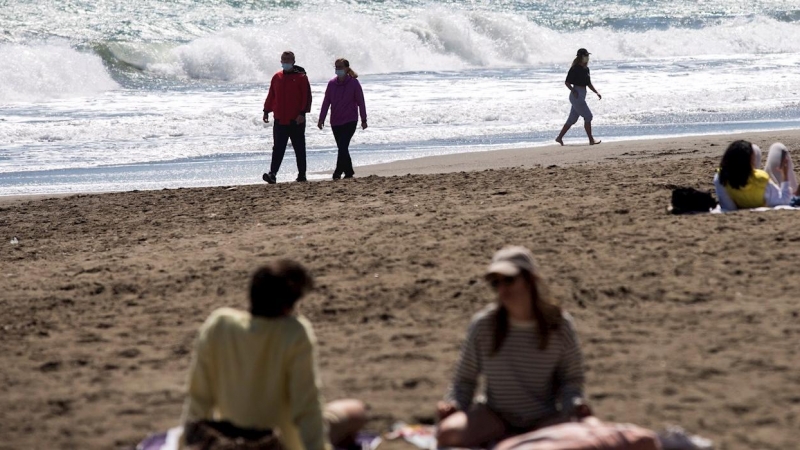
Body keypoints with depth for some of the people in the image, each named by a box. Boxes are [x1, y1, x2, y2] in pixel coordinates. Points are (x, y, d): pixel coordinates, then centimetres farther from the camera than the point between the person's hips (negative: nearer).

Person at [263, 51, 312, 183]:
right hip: (280, 120, 3)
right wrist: (266, 110, 10)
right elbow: (271, 96, 15)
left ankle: (302, 174, 17)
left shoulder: (301, 77, -3)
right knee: (277, 149, -6)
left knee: (299, 149, 8)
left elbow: (307, 97, -6)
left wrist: (302, 113, -15)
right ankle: (272, 174, -14)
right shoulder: (277, 77, 10)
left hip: (296, 121, -3)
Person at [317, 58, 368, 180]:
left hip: (350, 121, -4)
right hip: (335, 122, 4)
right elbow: (326, 102, 6)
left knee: (343, 147, -15)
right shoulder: (332, 83, 4)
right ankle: (349, 172, 19)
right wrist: (321, 119, 1)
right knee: (342, 148, 9)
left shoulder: (354, 83, -5)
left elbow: (360, 102, 0)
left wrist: (364, 120, 1)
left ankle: (338, 173, -13)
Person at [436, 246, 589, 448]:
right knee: (447, 433, -29)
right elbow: (464, 379, 3)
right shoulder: (483, 325, -5)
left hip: (544, 419, -1)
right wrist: (453, 403, -17)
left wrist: (575, 404, -18)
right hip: (496, 416, 1)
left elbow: (571, 378, 3)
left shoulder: (560, 325, -6)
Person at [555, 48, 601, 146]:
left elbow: (589, 84, 21)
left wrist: (596, 92, 13)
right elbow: (567, 82, -13)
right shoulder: (575, 68, -13)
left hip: (582, 96, 9)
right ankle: (591, 140, -1)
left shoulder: (586, 69, 13)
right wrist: (573, 91, -24)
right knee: (588, 116, -7)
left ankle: (559, 137, 16)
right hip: (577, 95, -9)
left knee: (572, 119, 11)